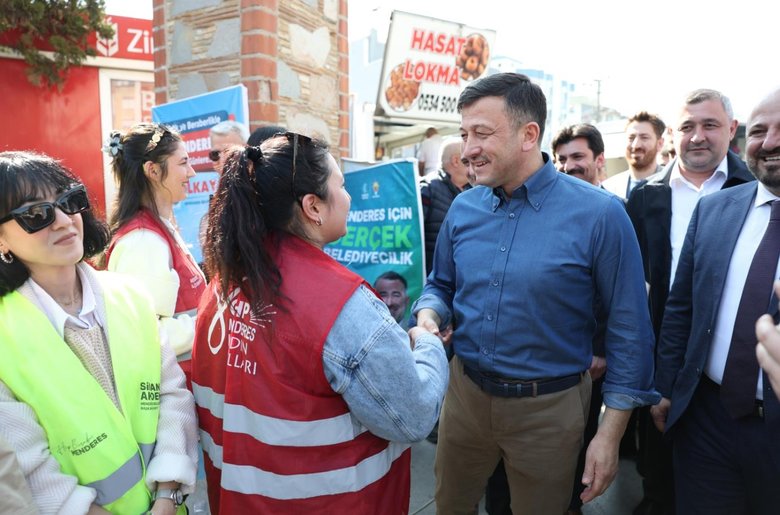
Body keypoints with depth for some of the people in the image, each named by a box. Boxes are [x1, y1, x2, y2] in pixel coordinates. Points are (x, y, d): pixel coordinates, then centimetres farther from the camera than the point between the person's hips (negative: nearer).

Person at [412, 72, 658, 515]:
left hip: (549, 406, -4)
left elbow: (629, 328, -10)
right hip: (465, 392, 4)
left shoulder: (598, 213, -16)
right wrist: (429, 314, -12)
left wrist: (611, 433, -9)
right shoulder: (463, 208, -2)